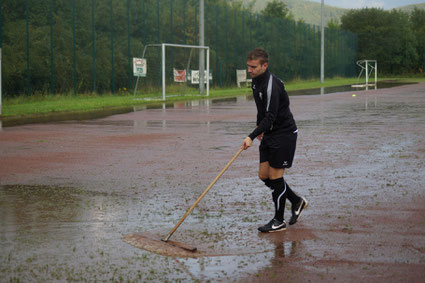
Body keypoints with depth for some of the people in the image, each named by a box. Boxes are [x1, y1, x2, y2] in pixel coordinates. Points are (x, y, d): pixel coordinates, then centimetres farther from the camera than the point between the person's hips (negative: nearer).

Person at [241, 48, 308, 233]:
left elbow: (270, 117, -31)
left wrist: (252, 137, -39)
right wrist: (260, 128, 26)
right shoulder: (256, 81, 6)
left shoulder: (272, 85, -24)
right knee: (264, 175, 8)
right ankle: (297, 201, 25)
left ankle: (279, 221, 7)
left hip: (284, 134, -9)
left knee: (275, 176, -5)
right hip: (270, 134, 9)